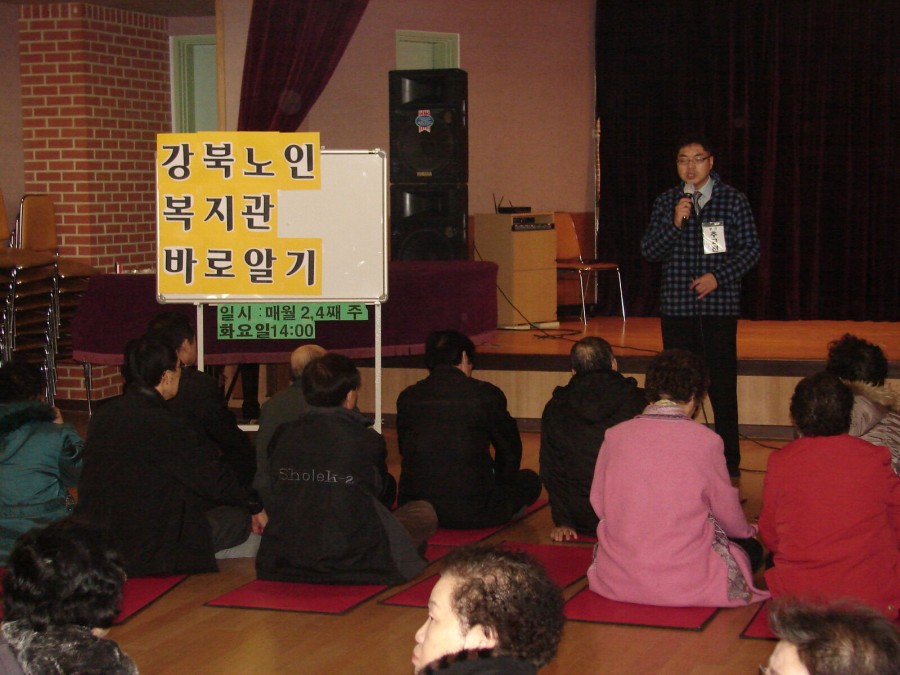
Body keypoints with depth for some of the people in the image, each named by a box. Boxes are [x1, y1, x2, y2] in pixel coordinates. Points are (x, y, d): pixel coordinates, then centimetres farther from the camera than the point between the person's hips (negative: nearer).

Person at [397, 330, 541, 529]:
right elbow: (510, 450, 8)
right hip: (471, 513, -3)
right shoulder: (486, 394, -6)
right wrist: (498, 483, 28)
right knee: (530, 480, 20)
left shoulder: (407, 397, 3)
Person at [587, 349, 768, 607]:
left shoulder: (615, 435, -3)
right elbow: (728, 514, 2)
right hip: (686, 583, -3)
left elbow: (598, 503, 4)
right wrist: (747, 530, 25)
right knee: (750, 548, 22)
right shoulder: (705, 440, -10)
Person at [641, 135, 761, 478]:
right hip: (676, 307, 2)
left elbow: (750, 249, 1)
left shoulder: (733, 200, 2)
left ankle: (729, 460, 8)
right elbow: (649, 250, 3)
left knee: (722, 384, -1)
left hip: (719, 305, -2)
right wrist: (674, 223, -13)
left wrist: (718, 277, -11)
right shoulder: (665, 202, 8)